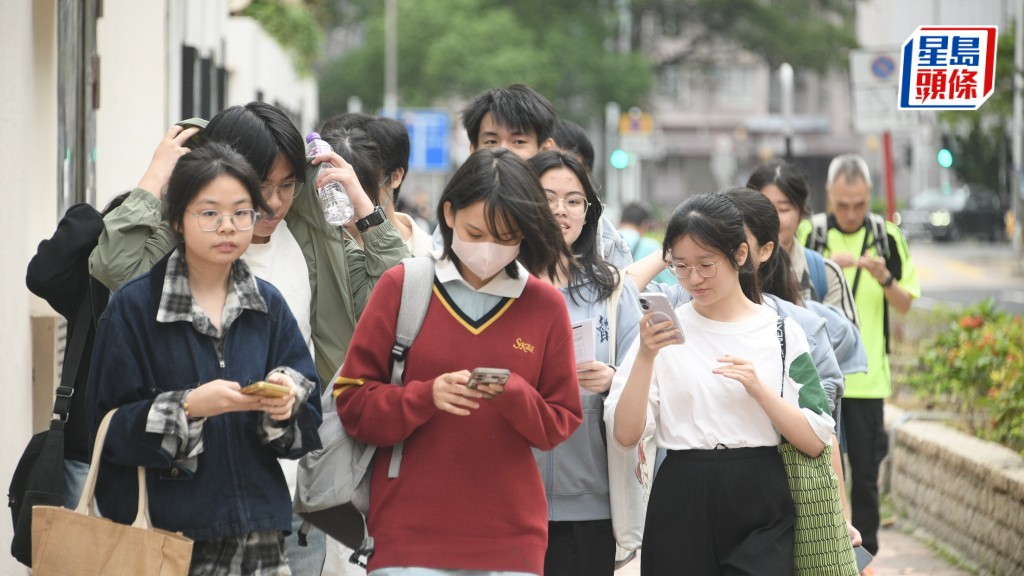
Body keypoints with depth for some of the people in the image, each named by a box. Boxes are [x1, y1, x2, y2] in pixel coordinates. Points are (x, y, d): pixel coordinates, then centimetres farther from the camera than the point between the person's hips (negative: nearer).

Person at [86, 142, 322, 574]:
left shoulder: (268, 305, 9)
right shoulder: (133, 306, -2)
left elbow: (308, 425, 8)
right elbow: (112, 426, -8)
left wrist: (286, 402, -13)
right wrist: (189, 407, -20)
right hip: (163, 530, -3)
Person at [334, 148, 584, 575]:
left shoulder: (546, 305, 5)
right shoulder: (401, 287, 2)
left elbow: (560, 423, 8)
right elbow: (353, 403, 1)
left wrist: (514, 396, -12)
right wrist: (426, 396, -16)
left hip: (510, 537, 1)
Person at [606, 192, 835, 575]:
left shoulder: (780, 331, 5)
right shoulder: (663, 330, 5)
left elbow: (815, 442, -1)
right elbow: (625, 434, -4)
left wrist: (759, 389, -13)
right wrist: (646, 357, -15)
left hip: (760, 507, -1)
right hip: (681, 505, 1)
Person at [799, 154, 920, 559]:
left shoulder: (888, 237, 5)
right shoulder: (809, 233, 1)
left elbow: (905, 304, 6)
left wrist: (884, 278, -14)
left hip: (866, 376, 1)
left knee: (865, 473, 4)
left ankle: (864, 555, 13)